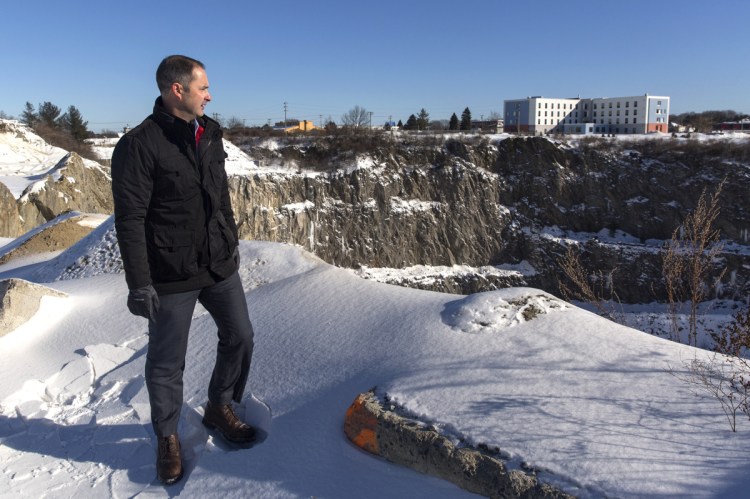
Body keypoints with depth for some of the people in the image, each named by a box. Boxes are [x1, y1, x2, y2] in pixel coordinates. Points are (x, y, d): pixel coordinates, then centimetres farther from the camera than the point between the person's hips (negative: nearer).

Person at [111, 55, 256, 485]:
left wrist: (232, 240, 20)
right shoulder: (140, 144, -15)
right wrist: (139, 282, -17)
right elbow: (130, 219, -16)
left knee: (239, 336, 14)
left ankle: (220, 409, 37)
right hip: (172, 276, -6)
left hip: (220, 265, 7)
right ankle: (168, 437, 30)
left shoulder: (209, 135, 7)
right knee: (168, 361, 8)